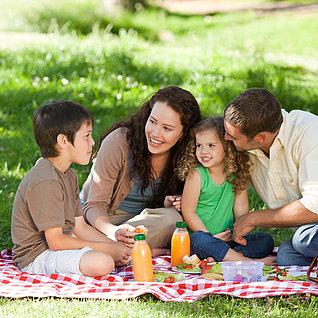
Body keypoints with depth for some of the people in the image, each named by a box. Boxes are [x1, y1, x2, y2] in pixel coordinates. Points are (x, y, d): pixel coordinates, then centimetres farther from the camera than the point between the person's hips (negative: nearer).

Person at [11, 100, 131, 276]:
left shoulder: (68, 175, 11)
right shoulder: (45, 182, -23)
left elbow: (79, 226, 11)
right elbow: (55, 241, -24)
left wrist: (115, 246, -4)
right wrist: (107, 248, -17)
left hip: (58, 245, 10)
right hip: (37, 256, -10)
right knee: (102, 262, -31)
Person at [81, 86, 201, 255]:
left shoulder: (181, 154, -6)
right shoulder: (119, 141, -20)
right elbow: (95, 205, -19)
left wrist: (168, 204, -15)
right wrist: (113, 232, -41)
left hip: (143, 221, 5)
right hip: (104, 220, -4)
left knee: (170, 217, -31)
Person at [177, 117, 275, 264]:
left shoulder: (237, 174, 2)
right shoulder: (196, 174, -11)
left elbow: (241, 208, 3)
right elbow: (188, 213, -11)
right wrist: (211, 237, -12)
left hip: (229, 239, 5)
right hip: (204, 236, -4)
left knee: (267, 241, -9)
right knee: (198, 239, -37)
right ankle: (248, 262, -37)